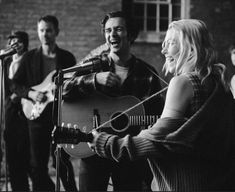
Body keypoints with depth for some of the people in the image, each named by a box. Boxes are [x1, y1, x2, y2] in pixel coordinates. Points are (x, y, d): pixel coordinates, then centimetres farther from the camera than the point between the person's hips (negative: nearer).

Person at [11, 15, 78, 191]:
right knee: (37, 164, 3)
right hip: (37, 114, 2)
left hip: (61, 114, -1)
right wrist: (31, 93, -8)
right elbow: (15, 84, 9)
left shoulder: (67, 57, 5)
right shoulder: (30, 57, 7)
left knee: (63, 161, -2)